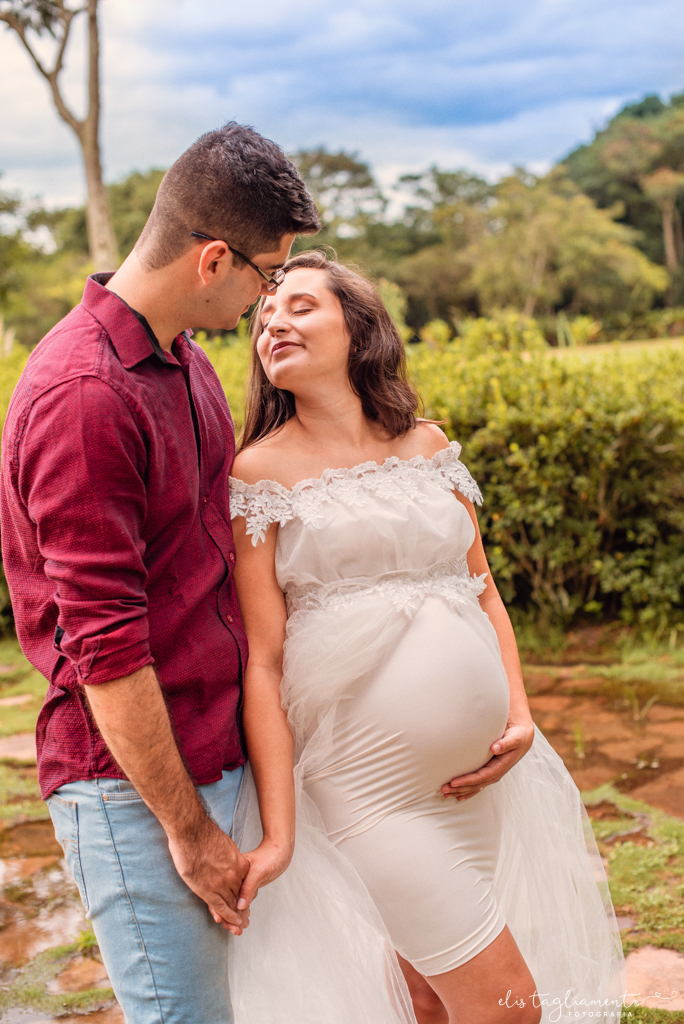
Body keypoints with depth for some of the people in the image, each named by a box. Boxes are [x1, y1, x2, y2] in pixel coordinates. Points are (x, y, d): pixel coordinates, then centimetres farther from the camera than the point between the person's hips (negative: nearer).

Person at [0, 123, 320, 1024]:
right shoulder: (84, 395, -21)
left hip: (218, 748, 8)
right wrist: (187, 826, -13)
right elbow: (105, 646, -21)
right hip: (134, 781, -8)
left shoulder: (186, 360, 10)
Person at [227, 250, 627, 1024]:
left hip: (482, 771, 5)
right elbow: (261, 661, -8)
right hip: (373, 789, -5)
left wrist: (520, 715, 0)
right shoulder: (259, 473, -5)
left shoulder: (427, 446, 9)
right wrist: (278, 834, -11)